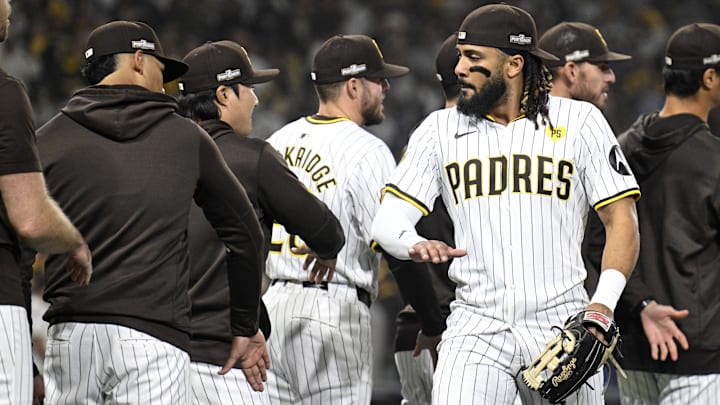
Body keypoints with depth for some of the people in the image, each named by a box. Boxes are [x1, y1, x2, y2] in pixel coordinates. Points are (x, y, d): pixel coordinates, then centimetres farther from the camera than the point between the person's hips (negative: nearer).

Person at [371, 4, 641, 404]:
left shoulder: (579, 122, 3)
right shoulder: (440, 129, 8)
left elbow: (621, 219, 3)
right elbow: (388, 220, 3)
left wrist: (603, 304, -11)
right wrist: (415, 245, -22)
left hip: (562, 326, -1)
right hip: (476, 326, 1)